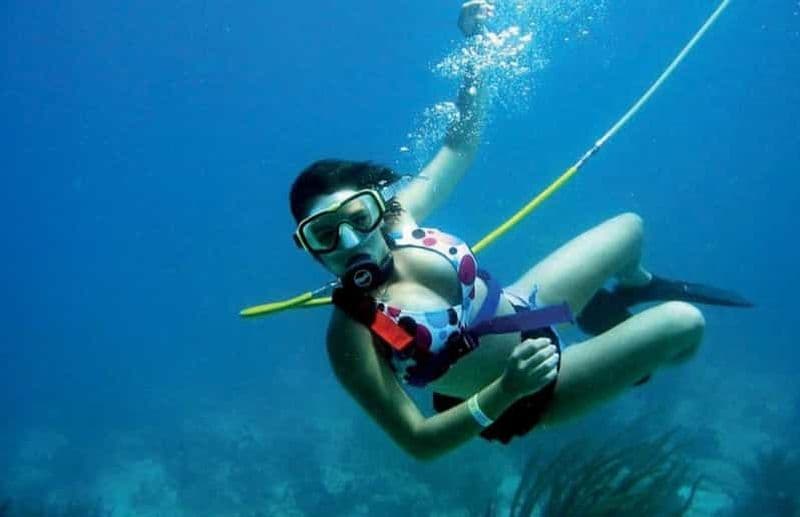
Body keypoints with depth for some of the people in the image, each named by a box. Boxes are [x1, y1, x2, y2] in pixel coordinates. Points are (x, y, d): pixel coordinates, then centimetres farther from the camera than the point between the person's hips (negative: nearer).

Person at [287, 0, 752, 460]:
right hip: (515, 402, -6)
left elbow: (461, 144, -4)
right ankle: (628, 366, 26)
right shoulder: (352, 337, -32)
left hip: (522, 310, 6)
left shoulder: (398, 213, -18)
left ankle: (637, 286, 53)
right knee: (685, 324, -12)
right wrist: (504, 392, -42)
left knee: (629, 228, 15)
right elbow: (417, 441, -29)